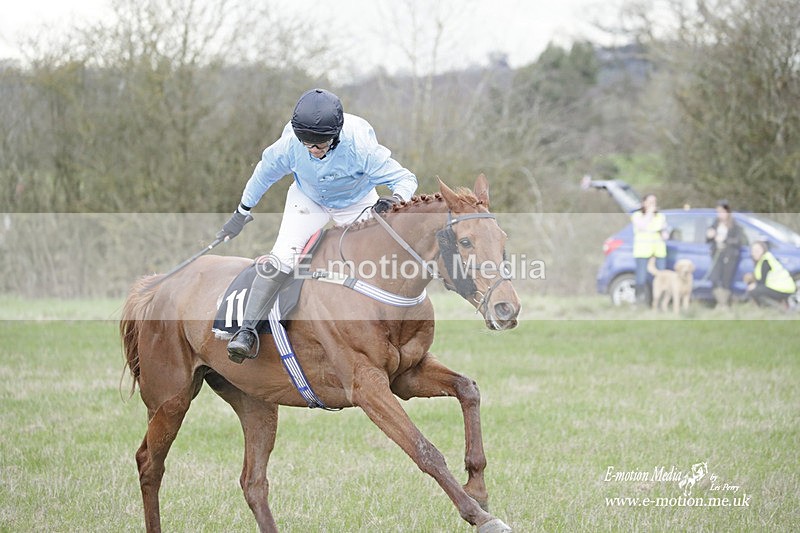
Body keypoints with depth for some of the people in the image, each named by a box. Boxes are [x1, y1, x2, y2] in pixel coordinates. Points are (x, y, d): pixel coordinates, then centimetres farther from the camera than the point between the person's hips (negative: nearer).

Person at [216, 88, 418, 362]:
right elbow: (265, 173, -7)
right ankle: (247, 331, -18)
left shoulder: (361, 144, -36)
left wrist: (395, 200, -51)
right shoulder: (290, 143, -30)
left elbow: (405, 178, -27)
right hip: (308, 200, 0)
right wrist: (241, 213, 3)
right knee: (281, 257, -19)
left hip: (357, 203, 0)